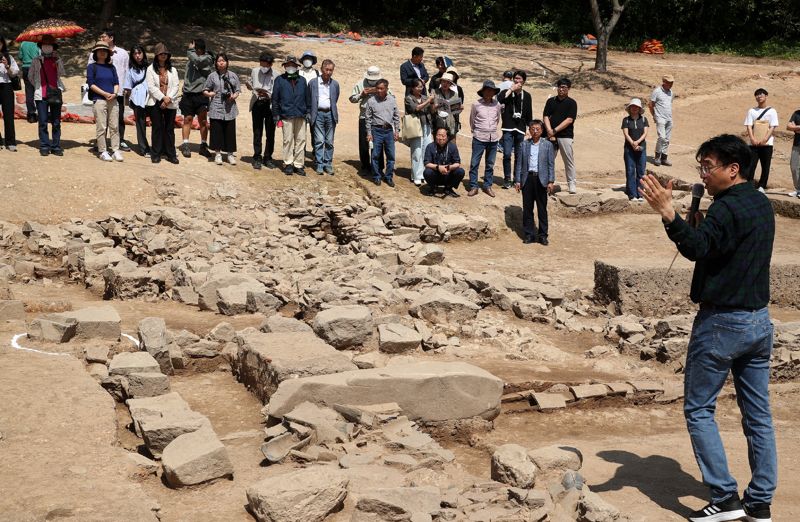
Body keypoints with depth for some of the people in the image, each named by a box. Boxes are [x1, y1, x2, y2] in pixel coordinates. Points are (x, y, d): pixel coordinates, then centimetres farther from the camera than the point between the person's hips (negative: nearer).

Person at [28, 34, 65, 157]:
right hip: (41, 95, 0)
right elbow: (30, 77, 17)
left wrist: (58, 60, -12)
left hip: (55, 94, 1)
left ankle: (56, 147, 8)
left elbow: (61, 74, -6)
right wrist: (38, 86, 13)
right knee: (43, 122, -1)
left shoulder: (57, 60, 9)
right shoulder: (36, 61, 8)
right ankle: (44, 147, 4)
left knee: (56, 123, 2)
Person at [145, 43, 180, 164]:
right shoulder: (151, 69, 4)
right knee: (157, 128, -1)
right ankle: (155, 154, 5)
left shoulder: (172, 70, 13)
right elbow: (151, 87, -5)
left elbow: (176, 86, 3)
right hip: (156, 103, -2)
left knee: (170, 129, 3)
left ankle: (171, 154, 7)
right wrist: (163, 98, -13)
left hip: (170, 103, 2)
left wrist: (169, 98, -11)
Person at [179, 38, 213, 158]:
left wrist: (190, 50, -12)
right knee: (187, 119, 3)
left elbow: (196, 60, -27)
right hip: (188, 94, 4)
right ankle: (185, 145, 5)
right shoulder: (192, 57, 10)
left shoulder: (207, 59, -7)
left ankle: (203, 145, 12)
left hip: (201, 94, -4)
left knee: (203, 121, 3)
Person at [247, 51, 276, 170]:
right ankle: (257, 158, 11)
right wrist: (250, 86, -3)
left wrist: (268, 95, -25)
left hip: (270, 105, -2)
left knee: (270, 133, 6)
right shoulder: (254, 71, 6)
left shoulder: (275, 75, -7)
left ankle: (268, 158, 17)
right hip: (257, 104, 2)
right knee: (257, 133, 5)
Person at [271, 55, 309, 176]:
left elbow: (307, 97, 16)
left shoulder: (302, 80, 14)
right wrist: (276, 116, 0)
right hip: (286, 115, -2)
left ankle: (298, 165, 7)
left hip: (300, 116, 2)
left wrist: (308, 112, 10)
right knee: (288, 140, -2)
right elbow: (275, 99, 5)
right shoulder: (280, 80, 6)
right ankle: (288, 164, 7)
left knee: (301, 140, 1)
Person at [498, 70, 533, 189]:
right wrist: (511, 89, -17)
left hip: (520, 129, 2)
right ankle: (507, 179, 3)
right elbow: (499, 99, -20)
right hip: (508, 128, -2)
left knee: (519, 156, 5)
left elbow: (529, 114, 14)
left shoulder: (527, 96, 10)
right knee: (507, 154, -7)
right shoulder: (507, 92, 3)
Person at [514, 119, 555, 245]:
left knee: (542, 209, 3)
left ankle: (542, 235, 10)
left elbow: (551, 164, 1)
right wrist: (517, 180, 2)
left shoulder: (547, 145, 2)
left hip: (541, 179, -1)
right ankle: (529, 234, 13)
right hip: (527, 178, 2)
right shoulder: (524, 144, 6)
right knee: (527, 208, 5)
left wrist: (551, 181, -6)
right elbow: (519, 163, 7)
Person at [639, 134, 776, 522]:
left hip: (722, 323, -9)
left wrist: (668, 213, -45)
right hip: (760, 320, 9)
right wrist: (700, 226, 6)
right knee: (758, 414, 10)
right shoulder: (762, 205, 12)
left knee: (698, 409, 3)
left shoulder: (728, 207, -18)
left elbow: (696, 248, -33)